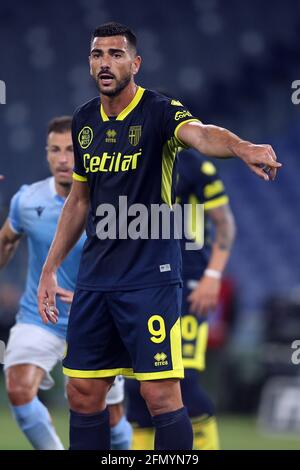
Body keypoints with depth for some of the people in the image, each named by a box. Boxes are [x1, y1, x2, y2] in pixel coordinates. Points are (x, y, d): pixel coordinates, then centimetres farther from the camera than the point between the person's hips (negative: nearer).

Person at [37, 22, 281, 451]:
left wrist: (242, 147, -56)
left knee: (161, 395, -10)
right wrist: (50, 269, 19)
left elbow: (199, 133, -33)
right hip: (94, 277, 6)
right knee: (83, 394, 8)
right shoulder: (84, 121, 9)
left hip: (151, 276, -6)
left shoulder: (160, 111, -10)